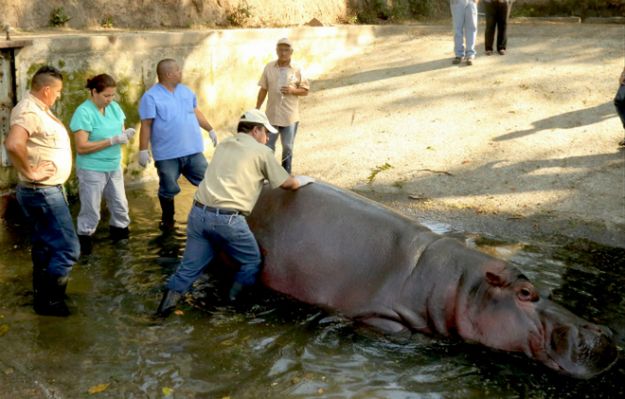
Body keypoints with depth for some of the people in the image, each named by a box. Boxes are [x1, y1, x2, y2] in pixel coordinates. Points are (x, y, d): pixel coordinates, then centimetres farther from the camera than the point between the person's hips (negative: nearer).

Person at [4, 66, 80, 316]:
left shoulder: (38, 108, 9)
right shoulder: (30, 112, -23)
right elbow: (13, 144, -41)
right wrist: (30, 171, -28)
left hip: (44, 191, 11)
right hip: (43, 193, -11)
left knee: (45, 244, 21)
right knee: (67, 248, -6)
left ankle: (42, 293, 35)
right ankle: (48, 300, 5)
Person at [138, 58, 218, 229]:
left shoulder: (185, 90, 10)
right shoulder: (151, 97, -10)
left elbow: (196, 112, 21)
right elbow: (146, 126, -12)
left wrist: (210, 130, 22)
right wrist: (143, 150, -14)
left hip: (193, 150, 5)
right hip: (167, 154, -5)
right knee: (168, 189, 8)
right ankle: (168, 219, 27)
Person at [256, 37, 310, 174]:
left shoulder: (297, 70, -5)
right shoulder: (269, 68, -1)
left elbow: (305, 90, 0)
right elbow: (263, 89, 4)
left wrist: (292, 90, -19)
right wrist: (257, 109, 4)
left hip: (290, 116, -1)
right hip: (271, 115, 1)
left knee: (287, 148, 10)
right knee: (267, 147, 7)